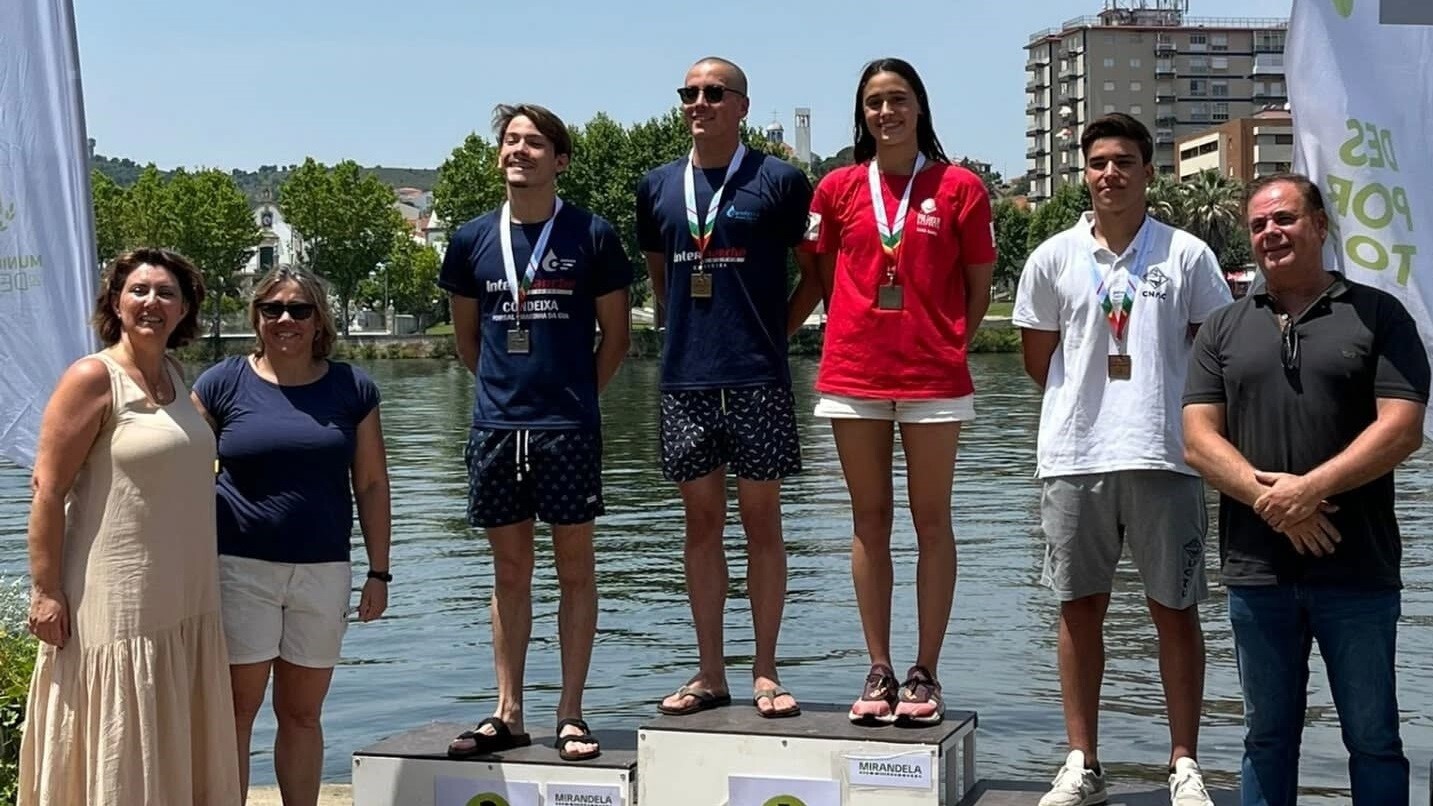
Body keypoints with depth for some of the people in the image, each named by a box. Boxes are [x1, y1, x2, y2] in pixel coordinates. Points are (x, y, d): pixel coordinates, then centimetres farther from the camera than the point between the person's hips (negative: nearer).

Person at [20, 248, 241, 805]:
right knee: (118, 761, 0)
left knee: (181, 750, 14)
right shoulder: (92, 378, -10)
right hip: (118, 603, -7)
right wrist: (45, 591, -18)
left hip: (185, 599, 7)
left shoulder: (175, 376, 11)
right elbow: (48, 490, -13)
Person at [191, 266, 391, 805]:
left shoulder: (351, 388, 5)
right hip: (240, 569, -1)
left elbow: (372, 484, 8)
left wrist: (379, 572, 5)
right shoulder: (222, 385, 1)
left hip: (323, 572, 2)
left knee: (302, 713, 9)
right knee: (235, 710, 2)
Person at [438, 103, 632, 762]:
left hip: (569, 428, -3)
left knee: (574, 566, 3)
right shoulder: (473, 239, 7)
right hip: (496, 428, 3)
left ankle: (570, 715, 10)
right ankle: (507, 713, 16)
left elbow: (616, 333, 5)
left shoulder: (591, 236, -1)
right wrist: (505, 386, 12)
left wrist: (578, 394, 3)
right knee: (510, 570, 10)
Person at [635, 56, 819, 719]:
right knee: (701, 523, 8)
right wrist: (684, 329, 11)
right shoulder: (657, 187, 11)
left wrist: (776, 332, 1)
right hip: (685, 378, 4)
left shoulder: (778, 181, -1)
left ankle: (765, 671, 10)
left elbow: (818, 269, 5)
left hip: (757, 379, -3)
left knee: (761, 521, 2)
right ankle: (709, 673, 16)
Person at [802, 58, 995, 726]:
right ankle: (879, 672, 13)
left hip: (933, 378, -2)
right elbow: (826, 280, 14)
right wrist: (856, 335, 4)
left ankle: (925, 674, 8)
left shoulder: (959, 188, 1)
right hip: (853, 376, 2)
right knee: (870, 520, 6)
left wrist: (946, 343, -1)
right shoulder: (838, 188, 7)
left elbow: (979, 285, 6)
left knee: (931, 520, 2)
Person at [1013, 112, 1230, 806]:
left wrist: (1155, 403, 7)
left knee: (1175, 610, 4)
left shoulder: (1187, 254, 1)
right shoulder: (1052, 259, 5)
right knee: (1079, 606, 7)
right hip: (1073, 457, 2)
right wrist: (1090, 402, 11)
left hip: (1164, 455, -1)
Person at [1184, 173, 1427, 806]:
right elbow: (1199, 441, 2)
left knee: (1373, 738, 5)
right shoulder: (1225, 329, 11)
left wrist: (1309, 488, -17)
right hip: (1256, 570, 3)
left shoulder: (1377, 315, 3)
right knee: (1267, 737, 12)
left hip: (1357, 569, -2)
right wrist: (1268, 498, -13)